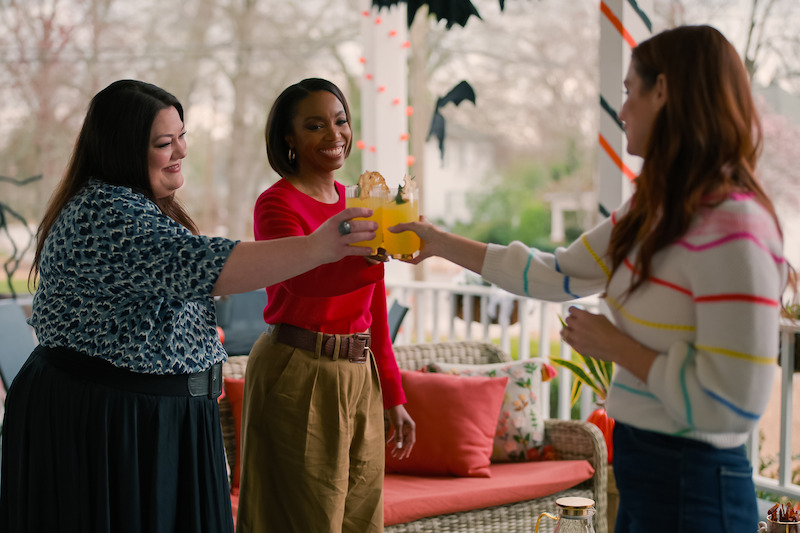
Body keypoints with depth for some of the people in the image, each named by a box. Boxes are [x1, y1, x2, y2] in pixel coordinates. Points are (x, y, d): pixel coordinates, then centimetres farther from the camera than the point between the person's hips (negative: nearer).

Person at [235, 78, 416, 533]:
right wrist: (372, 251, -47)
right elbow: (303, 277, -30)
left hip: (359, 376, 7)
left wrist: (393, 396, 13)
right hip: (298, 375, -7)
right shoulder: (277, 204, -9)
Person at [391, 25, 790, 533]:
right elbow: (558, 275, 16)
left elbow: (733, 405, -25)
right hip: (642, 472, 8)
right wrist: (441, 243, 20)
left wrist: (614, 346, -15)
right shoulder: (653, 212, 6)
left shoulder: (733, 234, -23)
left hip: (691, 490, -8)